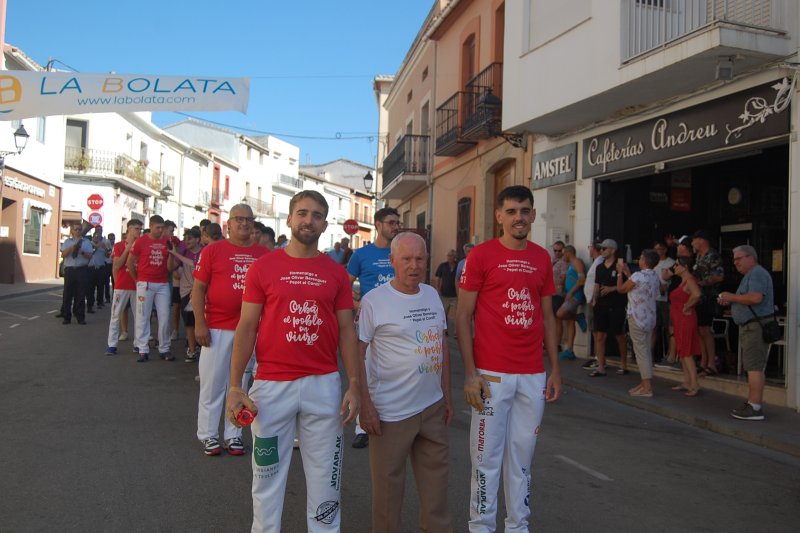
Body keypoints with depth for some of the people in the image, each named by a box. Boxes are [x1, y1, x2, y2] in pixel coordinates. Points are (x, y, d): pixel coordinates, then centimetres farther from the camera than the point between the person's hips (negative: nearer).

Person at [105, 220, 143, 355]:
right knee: (116, 315, 1)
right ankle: (112, 345, 4)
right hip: (121, 286, -2)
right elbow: (116, 266, -6)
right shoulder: (119, 246, 3)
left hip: (137, 286, 2)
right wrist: (127, 250, -10)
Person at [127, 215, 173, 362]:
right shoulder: (141, 241, -3)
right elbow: (130, 261, 6)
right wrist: (136, 279, 10)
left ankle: (164, 349, 13)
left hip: (163, 284, 2)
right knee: (143, 317, 1)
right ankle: (143, 350, 8)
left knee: (164, 316, 3)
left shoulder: (167, 241, 4)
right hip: (145, 284, -2)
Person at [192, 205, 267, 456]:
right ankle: (208, 435, 18)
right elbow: (198, 289, -1)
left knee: (240, 383, 10)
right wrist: (199, 324, -8)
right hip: (217, 329, -2)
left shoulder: (263, 254, 6)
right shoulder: (212, 250, 0)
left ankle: (233, 434, 20)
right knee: (212, 382, 5)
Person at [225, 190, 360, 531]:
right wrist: (235, 387, -7)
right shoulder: (263, 267, -1)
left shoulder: (336, 273, 5)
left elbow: (346, 331, 6)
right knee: (267, 476, 12)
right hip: (271, 385, -1)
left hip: (324, 385, 2)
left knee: (325, 477, 12)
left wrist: (354, 386, -2)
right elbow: (246, 328, -1)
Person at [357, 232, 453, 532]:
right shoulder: (373, 301, -11)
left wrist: (447, 395, 14)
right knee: (388, 482, 6)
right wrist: (365, 405, -14)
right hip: (391, 412, -6)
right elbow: (356, 355, -11)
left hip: (433, 407, 6)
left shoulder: (432, 295, 8)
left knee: (435, 476, 17)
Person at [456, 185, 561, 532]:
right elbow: (463, 316, -5)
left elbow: (547, 316, 15)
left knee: (522, 456, 14)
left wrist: (555, 369, 10)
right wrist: (470, 373, -11)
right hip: (491, 374, -4)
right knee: (487, 457, 4)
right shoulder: (481, 255, -4)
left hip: (533, 376, 4)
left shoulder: (542, 258, 9)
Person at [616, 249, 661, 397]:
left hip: (637, 317, -8)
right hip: (650, 318, 8)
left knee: (641, 351, -6)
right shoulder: (655, 277, 9)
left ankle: (647, 388, -6)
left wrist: (620, 272, 8)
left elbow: (620, 289, -5)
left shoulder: (638, 276, -17)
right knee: (646, 351, 13)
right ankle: (645, 383, 19)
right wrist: (628, 273, 22)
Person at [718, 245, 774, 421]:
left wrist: (732, 297, -14)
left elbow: (756, 298, -26)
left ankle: (755, 408, -11)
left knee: (754, 367, -11)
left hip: (757, 326, -11)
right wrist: (730, 301, 10)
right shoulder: (751, 275, 22)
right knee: (752, 366, 12)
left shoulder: (757, 273, -12)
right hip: (750, 326, 11)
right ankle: (751, 403, 18)